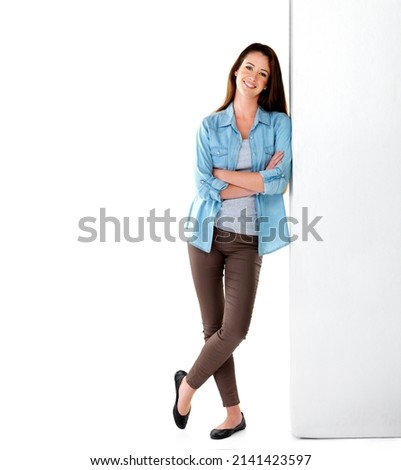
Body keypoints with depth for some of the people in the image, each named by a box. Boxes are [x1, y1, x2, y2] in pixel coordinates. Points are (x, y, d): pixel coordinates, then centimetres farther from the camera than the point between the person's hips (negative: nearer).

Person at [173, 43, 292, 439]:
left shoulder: (279, 123, 3)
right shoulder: (210, 126, 4)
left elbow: (280, 182, -12)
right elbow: (204, 187, -6)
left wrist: (223, 173, -10)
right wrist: (258, 181, -11)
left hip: (248, 239, -1)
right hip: (208, 233, 1)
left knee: (234, 330, -8)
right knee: (214, 328, 5)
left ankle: (187, 385, 20)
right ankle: (234, 413, 22)